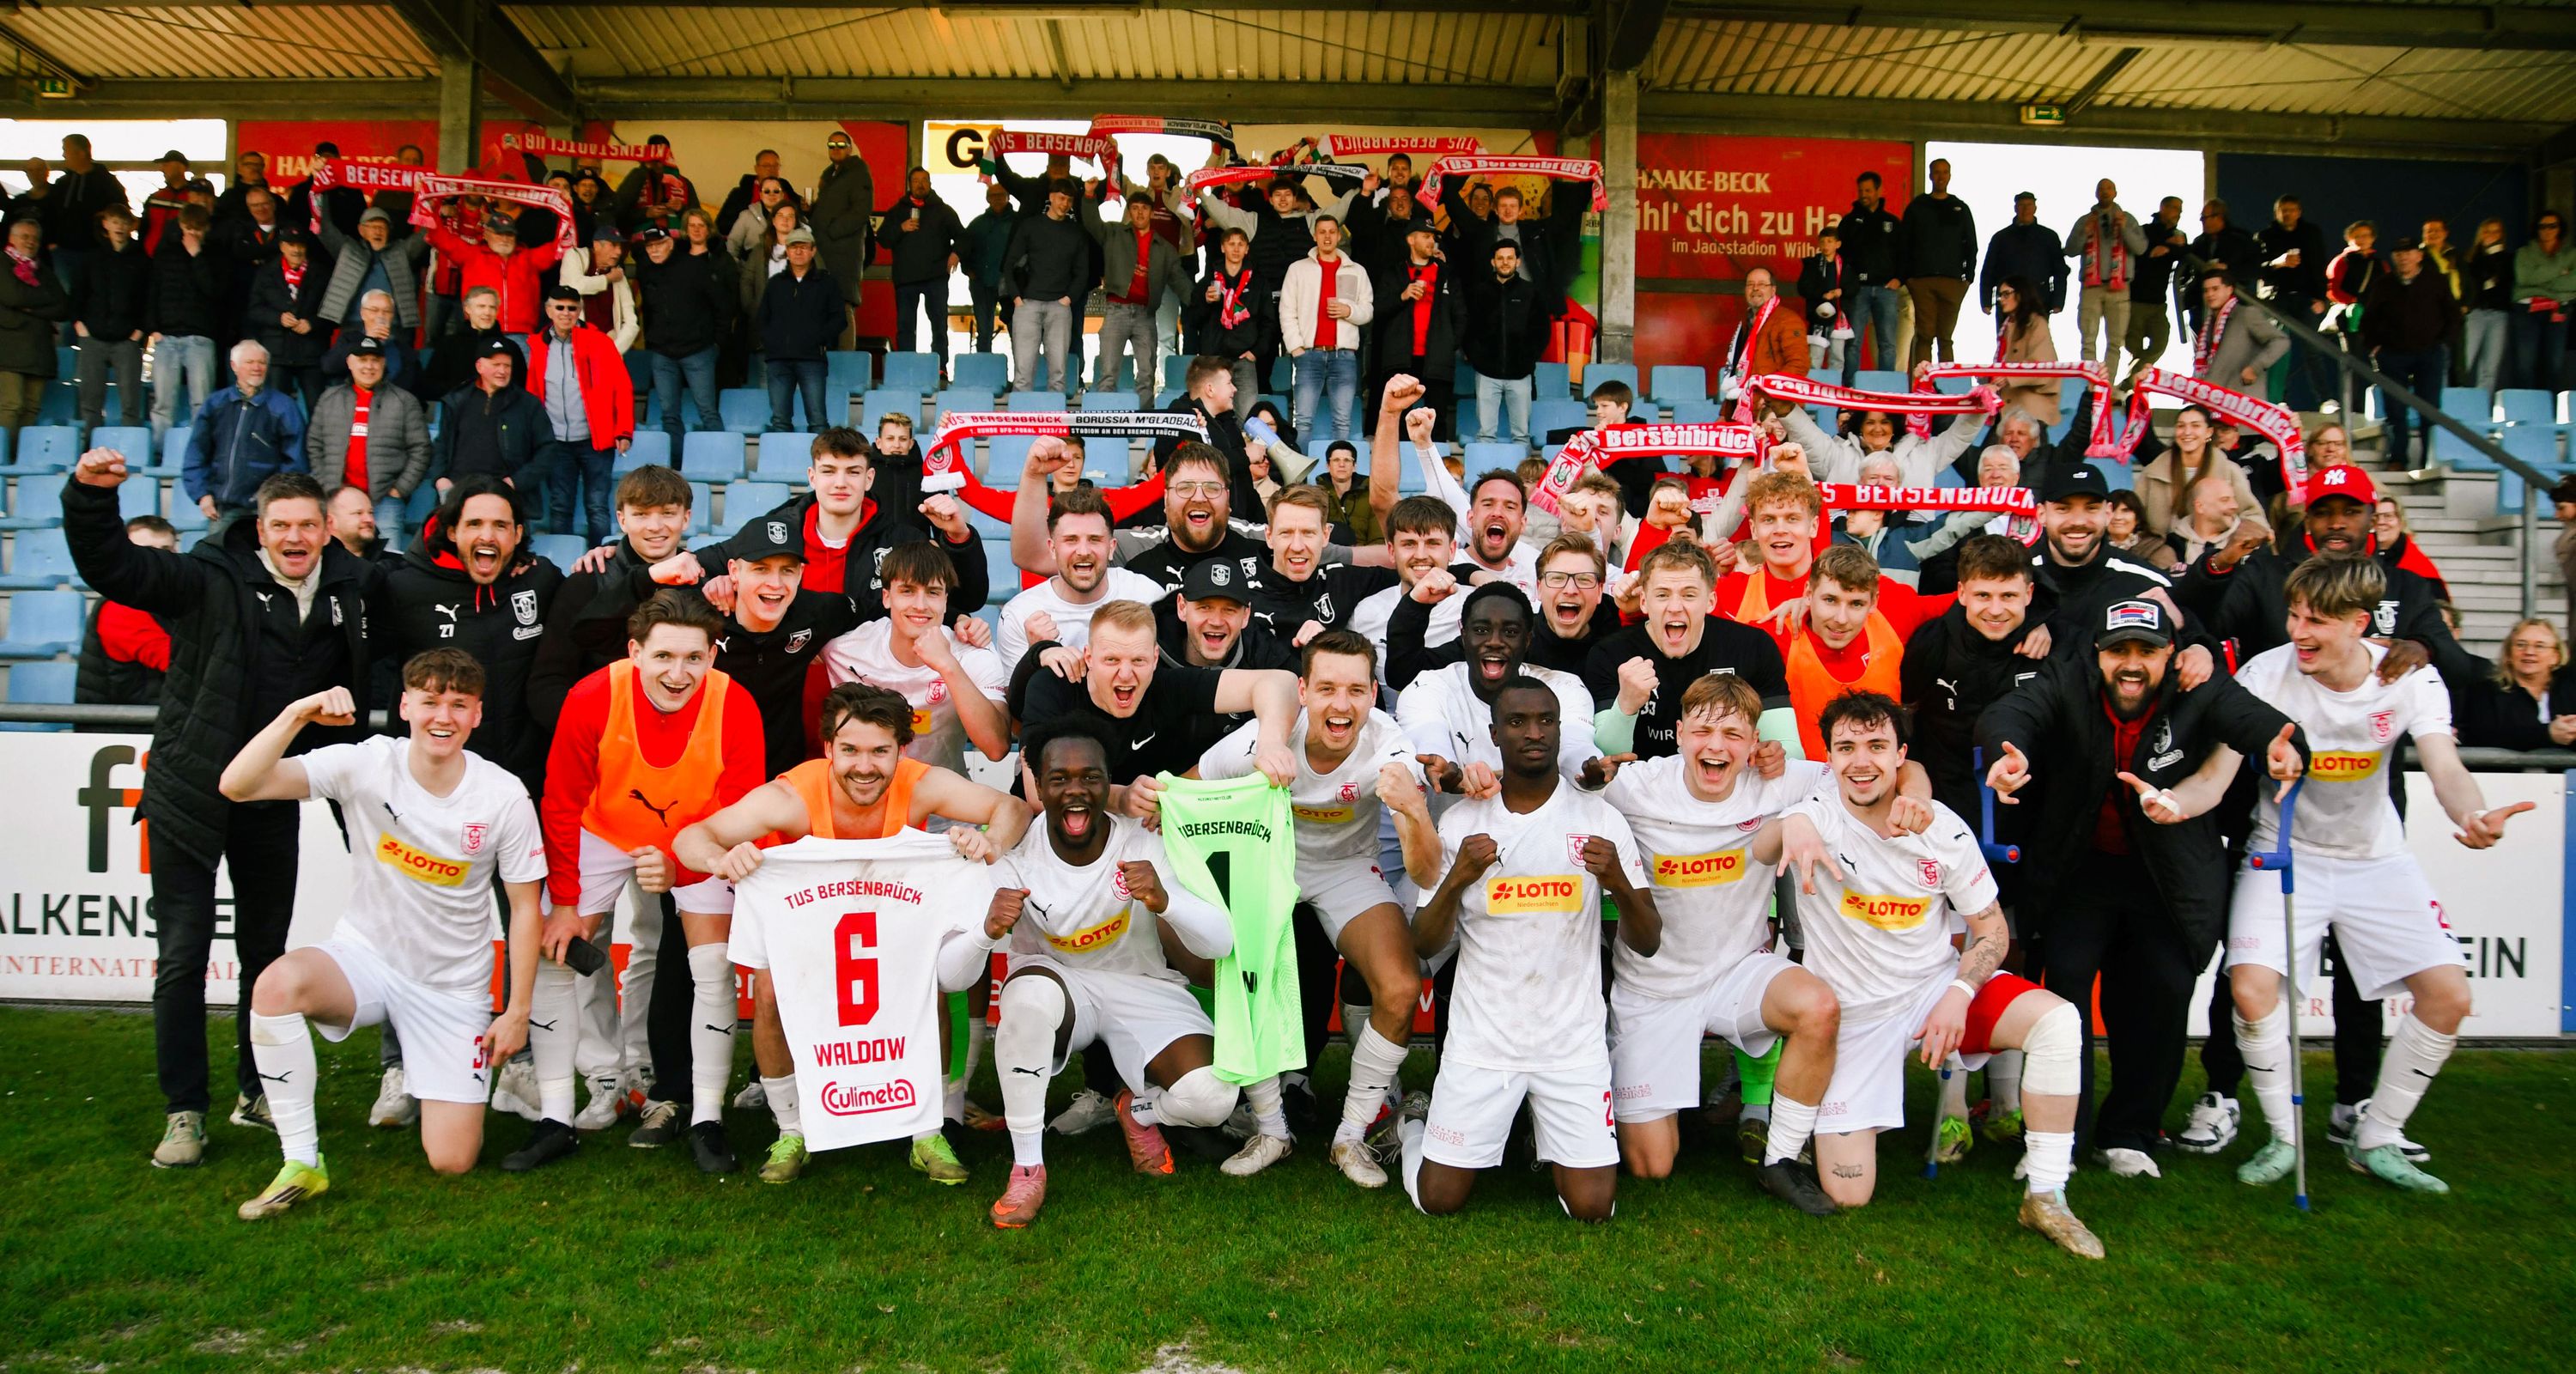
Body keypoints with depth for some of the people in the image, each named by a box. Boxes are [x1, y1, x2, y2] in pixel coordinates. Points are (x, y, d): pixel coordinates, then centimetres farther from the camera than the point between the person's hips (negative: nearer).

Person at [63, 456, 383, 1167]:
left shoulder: (350, 588, 1)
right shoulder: (212, 580, -12)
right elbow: (113, 566, -22)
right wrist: (91, 495, -35)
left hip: (273, 799, 4)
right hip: (191, 793, -4)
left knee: (267, 950, 14)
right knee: (183, 958, -1)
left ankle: (258, 1093, 29)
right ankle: (185, 1113, 10)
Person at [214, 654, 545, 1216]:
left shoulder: (504, 796, -12)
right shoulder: (367, 764, -12)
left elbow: (524, 906, -3)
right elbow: (239, 786, -21)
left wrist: (518, 1012, -3)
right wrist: (297, 715, -36)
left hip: (454, 986, 0)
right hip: (364, 957, 0)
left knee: (451, 1161, -6)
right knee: (277, 983, -36)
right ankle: (302, 1164, -18)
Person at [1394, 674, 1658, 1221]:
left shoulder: (1600, 819, -2)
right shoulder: (1461, 822, -2)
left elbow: (1647, 944, -2)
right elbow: (1425, 946, -2)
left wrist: (1618, 883, -22)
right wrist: (1456, 880, -20)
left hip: (1574, 1039, 1)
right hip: (1481, 1037, 0)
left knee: (1592, 1207, -3)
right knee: (1438, 1199, 0)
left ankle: (1546, 1127, 27)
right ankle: (1417, 1121, 32)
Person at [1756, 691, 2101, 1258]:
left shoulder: (1944, 828, -6)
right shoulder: (1820, 813, -13)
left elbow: (1991, 928, 2)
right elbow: (1760, 849, -36)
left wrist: (1959, 994, -16)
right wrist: (1789, 828, -61)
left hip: (1936, 984, 2)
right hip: (1851, 1009, -2)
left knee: (2057, 1020, -25)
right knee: (1847, 1194, -8)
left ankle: (2046, 1197, -10)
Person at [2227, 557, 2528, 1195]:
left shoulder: (2411, 680, -12)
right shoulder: (2267, 674, -18)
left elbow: (2445, 768, -22)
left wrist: (2473, 816, -46)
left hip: (2376, 858, 3)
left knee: (2449, 997, -6)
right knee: (2252, 989, -21)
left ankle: (2376, 1141, 14)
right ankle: (2283, 1137, 3)